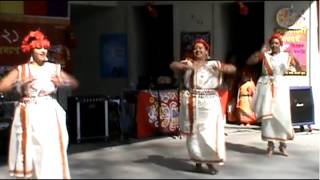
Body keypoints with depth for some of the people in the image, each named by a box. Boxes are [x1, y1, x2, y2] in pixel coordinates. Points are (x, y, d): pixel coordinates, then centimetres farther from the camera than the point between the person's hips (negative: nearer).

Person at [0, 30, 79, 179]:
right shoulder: (20, 70, 3)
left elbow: (75, 83, 12)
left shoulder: (54, 69, 7)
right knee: (28, 153, 2)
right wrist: (21, 82, -16)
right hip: (28, 117, -1)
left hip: (49, 116, 1)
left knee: (51, 154, -2)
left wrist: (62, 82, -8)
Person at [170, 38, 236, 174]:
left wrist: (222, 68, -19)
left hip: (209, 103, -1)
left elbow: (233, 68, 2)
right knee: (194, 133, 5)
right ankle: (198, 161, 16)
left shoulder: (213, 64, 7)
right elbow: (172, 65, -7)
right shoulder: (187, 63, 9)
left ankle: (210, 162, 7)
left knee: (209, 132, -4)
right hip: (191, 103, 1)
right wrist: (186, 66, -23)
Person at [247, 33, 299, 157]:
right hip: (266, 86, 1)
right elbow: (249, 61, -3)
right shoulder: (265, 55, 5)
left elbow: (299, 68, -2)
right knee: (267, 114, 0)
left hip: (280, 86, 0)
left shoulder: (286, 56, 5)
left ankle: (283, 144, 10)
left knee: (282, 114, -3)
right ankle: (270, 144, 8)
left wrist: (294, 58, -19)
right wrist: (260, 52, -15)